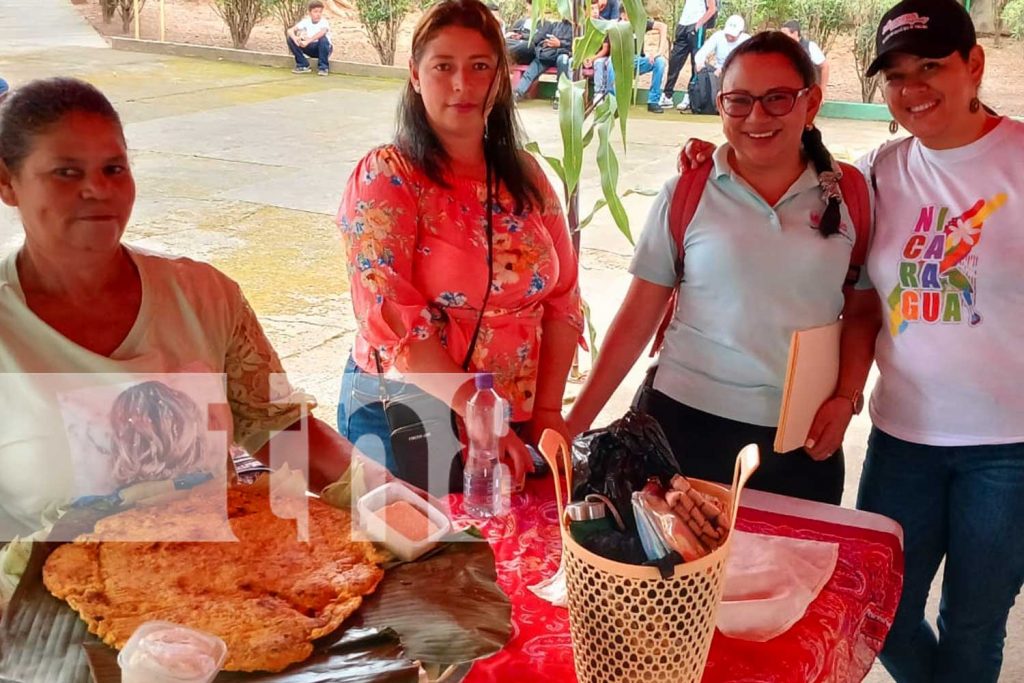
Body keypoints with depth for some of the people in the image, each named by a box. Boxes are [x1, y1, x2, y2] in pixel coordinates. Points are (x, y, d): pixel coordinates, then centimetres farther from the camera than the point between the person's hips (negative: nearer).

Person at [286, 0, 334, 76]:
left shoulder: (325, 21, -19)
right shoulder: (306, 20, -7)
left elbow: (322, 32, -42)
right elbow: (290, 30, -15)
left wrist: (308, 41, -50)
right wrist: (294, 37, -38)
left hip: (323, 48, -4)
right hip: (311, 48, 4)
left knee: (323, 38, -37)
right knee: (290, 38, -13)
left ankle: (323, 67, -19)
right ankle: (303, 65, -4)